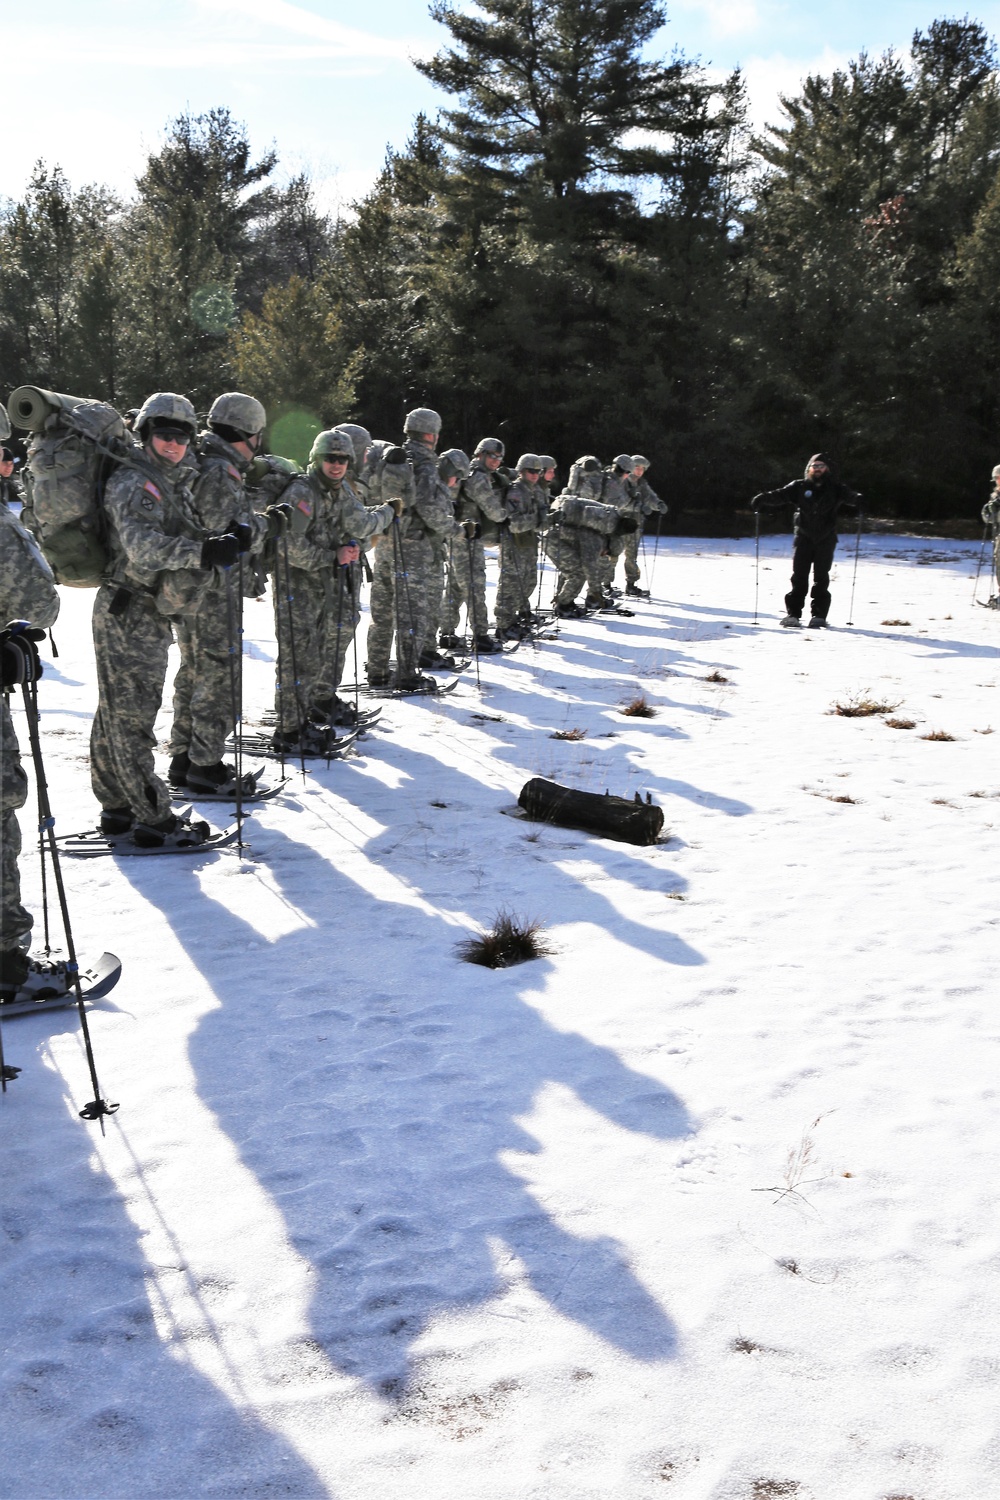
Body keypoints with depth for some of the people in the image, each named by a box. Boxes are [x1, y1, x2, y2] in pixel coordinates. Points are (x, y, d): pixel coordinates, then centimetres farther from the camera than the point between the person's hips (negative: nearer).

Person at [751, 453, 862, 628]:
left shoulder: (834, 489, 2)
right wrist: (761, 499, -24)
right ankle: (793, 613, 1)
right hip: (804, 537, 1)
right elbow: (780, 495, -8)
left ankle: (819, 615, 5)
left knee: (821, 577, 0)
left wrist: (858, 501, -37)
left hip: (826, 539, 0)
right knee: (799, 576, -2)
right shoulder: (800, 487, 4)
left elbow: (849, 496, -15)